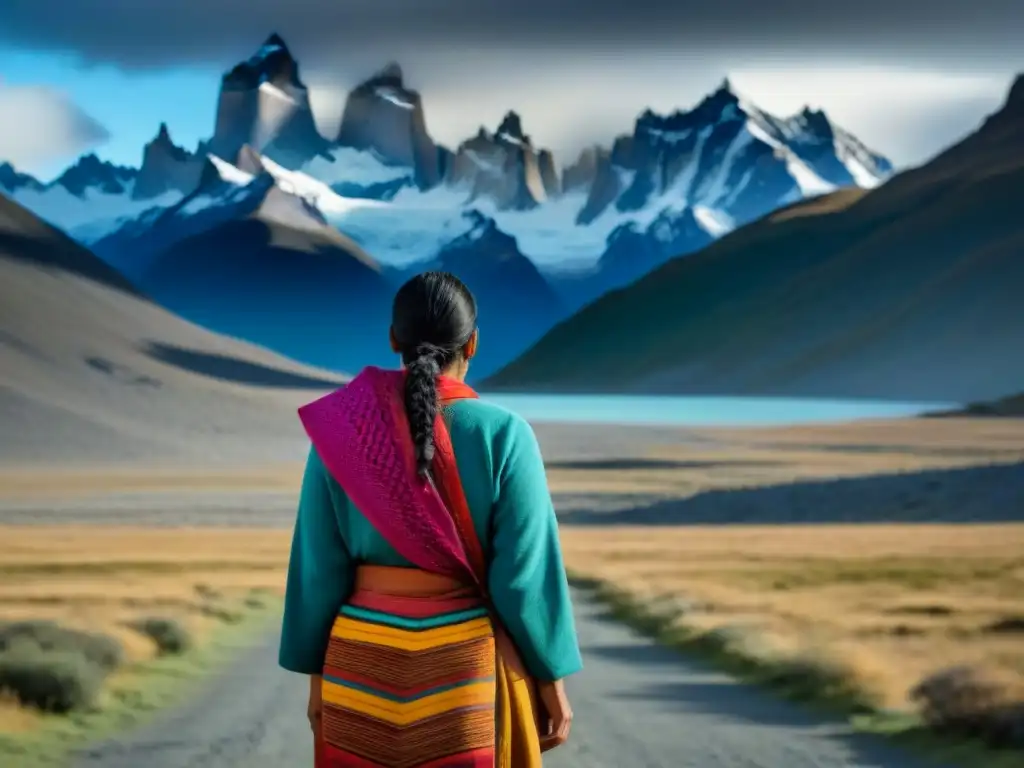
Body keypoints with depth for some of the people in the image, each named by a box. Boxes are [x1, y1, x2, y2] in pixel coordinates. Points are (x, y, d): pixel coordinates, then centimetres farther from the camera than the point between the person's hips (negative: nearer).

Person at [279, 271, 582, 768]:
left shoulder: (343, 429, -4)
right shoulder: (502, 436, -11)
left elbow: (319, 567, -1)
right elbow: (526, 573, -9)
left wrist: (318, 673, 9)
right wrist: (552, 680, 1)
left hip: (366, 664, 2)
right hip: (468, 668, -2)